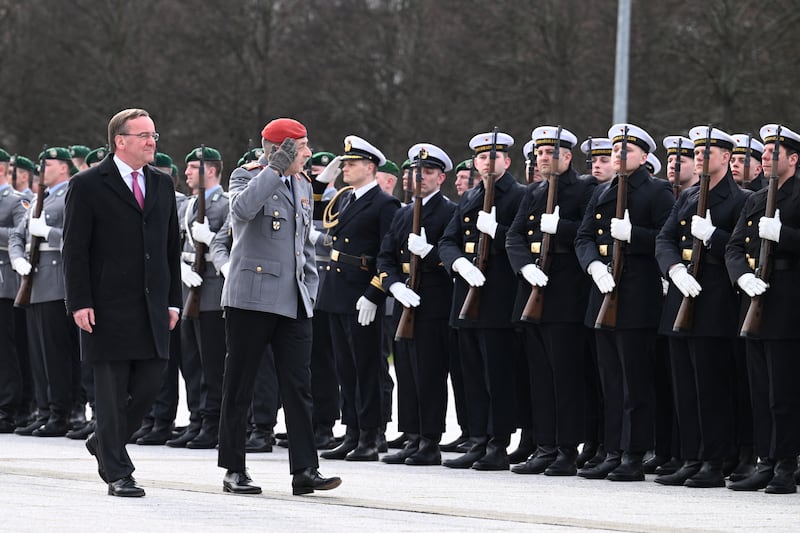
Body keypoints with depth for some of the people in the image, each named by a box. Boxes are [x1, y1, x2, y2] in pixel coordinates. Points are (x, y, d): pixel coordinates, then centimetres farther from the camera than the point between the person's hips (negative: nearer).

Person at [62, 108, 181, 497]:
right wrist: (80, 302, -13)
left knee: (149, 386, 4)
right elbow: (75, 249, -6)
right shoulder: (88, 186, -4)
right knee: (112, 390, -2)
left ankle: (104, 442, 27)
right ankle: (117, 473, 4)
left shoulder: (162, 184, 13)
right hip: (108, 308, -5)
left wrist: (172, 301, 10)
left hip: (152, 310, 5)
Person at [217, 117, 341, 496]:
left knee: (298, 385, -1)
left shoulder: (302, 185, 16)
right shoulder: (247, 176, -5)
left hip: (294, 303, 6)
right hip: (251, 297, -6)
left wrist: (310, 289, 16)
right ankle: (234, 470, 8)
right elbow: (242, 209, -30)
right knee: (239, 385, 2)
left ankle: (305, 471, -3)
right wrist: (276, 168, -23)